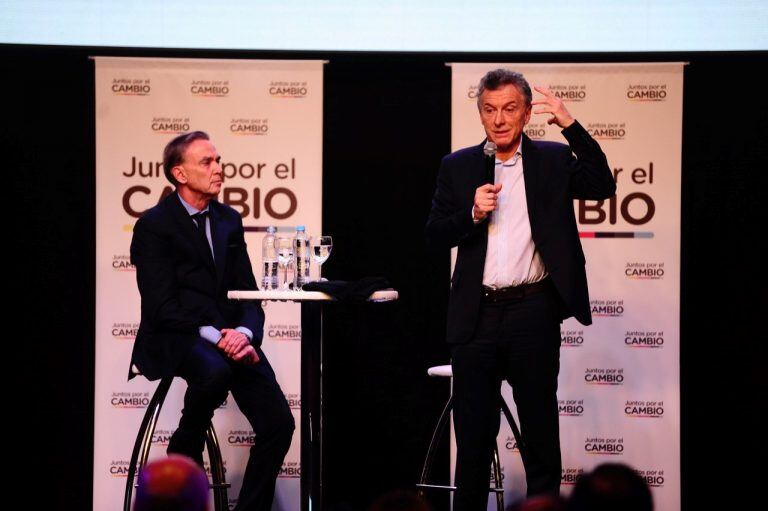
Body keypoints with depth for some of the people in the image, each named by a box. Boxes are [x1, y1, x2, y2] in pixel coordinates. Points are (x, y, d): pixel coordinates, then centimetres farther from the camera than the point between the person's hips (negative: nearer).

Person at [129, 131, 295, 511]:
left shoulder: (229, 220, 15)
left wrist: (245, 334, -11)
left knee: (279, 423, -12)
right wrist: (215, 336, -23)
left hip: (230, 334, 5)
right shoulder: (153, 225, -3)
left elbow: (247, 291, 11)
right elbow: (161, 305, -11)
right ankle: (183, 453, -11)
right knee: (214, 370, -38)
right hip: (174, 337, -5)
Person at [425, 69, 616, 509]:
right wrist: (473, 214, -13)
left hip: (533, 311, -2)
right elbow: (434, 235, 5)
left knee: (540, 429, 6)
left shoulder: (553, 160, 4)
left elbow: (603, 187, -11)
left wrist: (570, 125, -16)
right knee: (473, 430, 9)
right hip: (477, 314, 2)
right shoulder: (457, 167, 8)